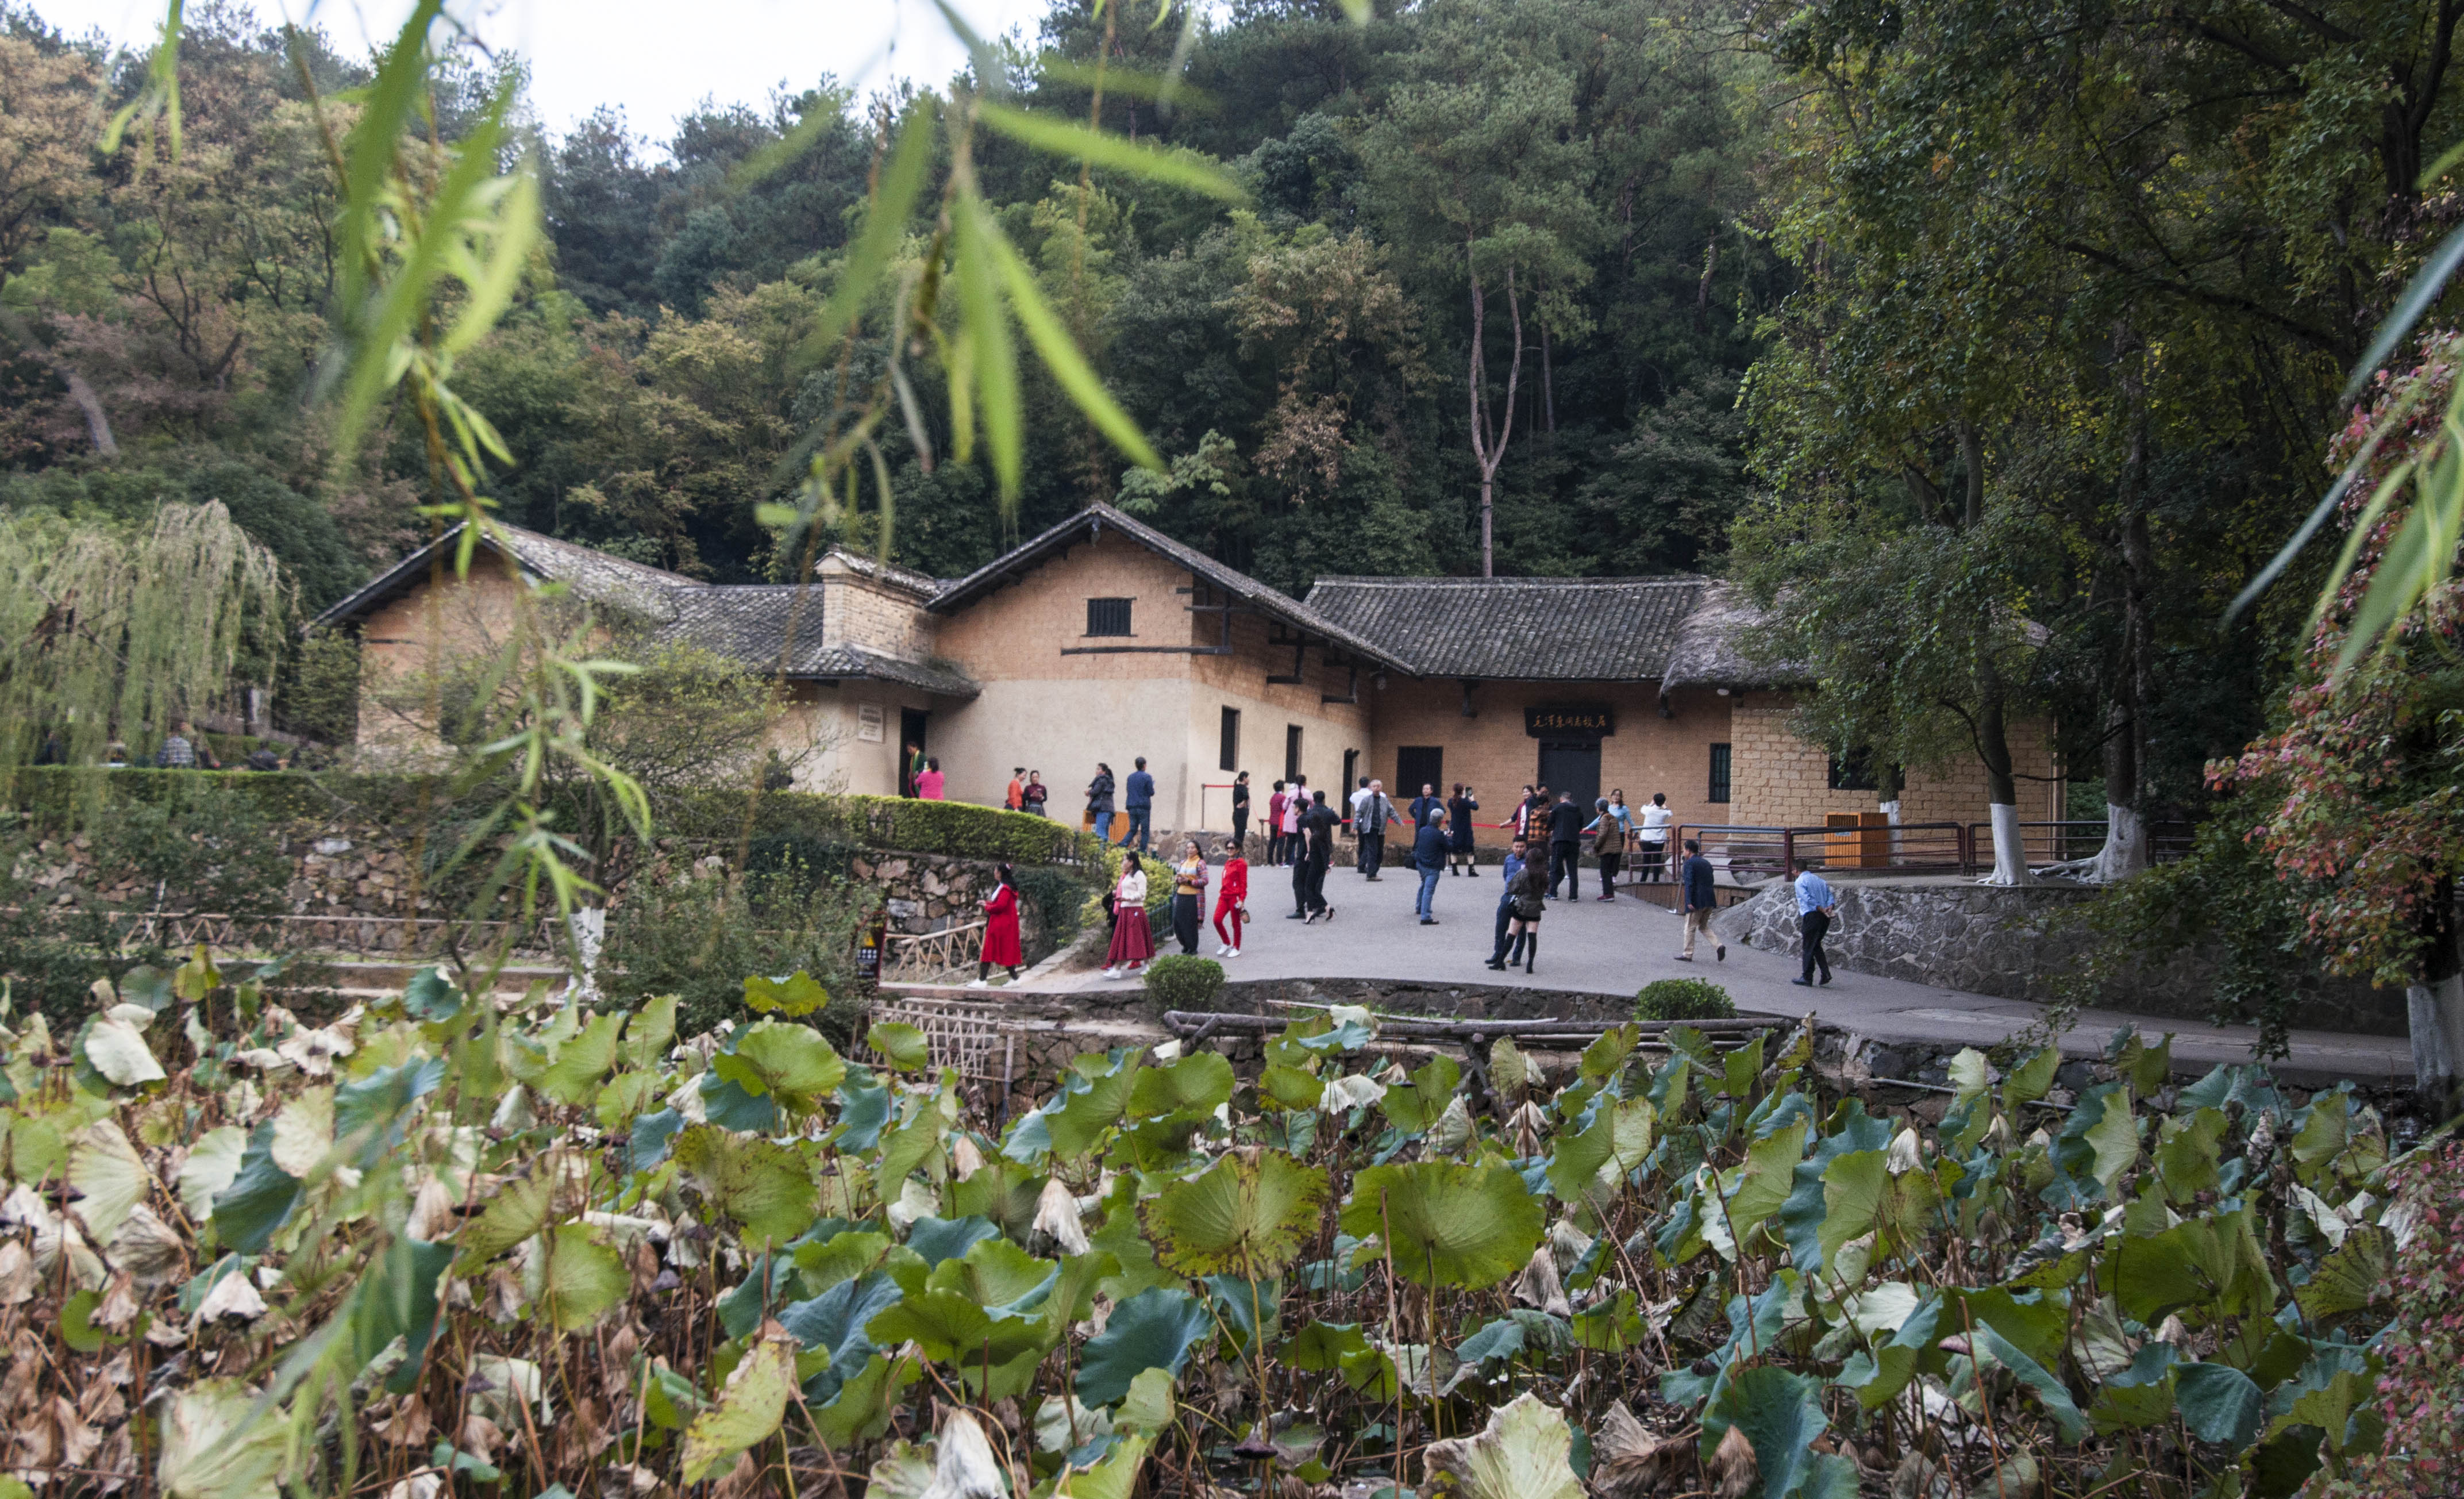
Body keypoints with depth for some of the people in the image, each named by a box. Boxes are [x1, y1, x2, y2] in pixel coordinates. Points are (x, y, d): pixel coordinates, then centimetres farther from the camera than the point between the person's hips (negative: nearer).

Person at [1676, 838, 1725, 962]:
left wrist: (1689, 901, -21)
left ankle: (1688, 954, 10)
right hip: (1709, 900, 7)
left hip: (1697, 901, -7)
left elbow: (1689, 883, -17)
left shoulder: (1690, 863, -7)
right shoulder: (1706, 863, 16)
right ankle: (1718, 946, -2)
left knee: (1690, 927, 4)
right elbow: (1711, 882, 19)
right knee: (1704, 926, 17)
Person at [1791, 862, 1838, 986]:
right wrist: (1830, 907, -7)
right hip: (1825, 918, 7)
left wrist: (1821, 909, -18)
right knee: (1817, 945, 18)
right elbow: (1830, 895, 8)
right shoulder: (1820, 880, 20)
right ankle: (1826, 973, 6)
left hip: (1811, 916, -7)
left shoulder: (1800, 881, -3)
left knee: (1809, 948, 0)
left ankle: (1807, 977, 4)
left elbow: (1808, 898, -16)